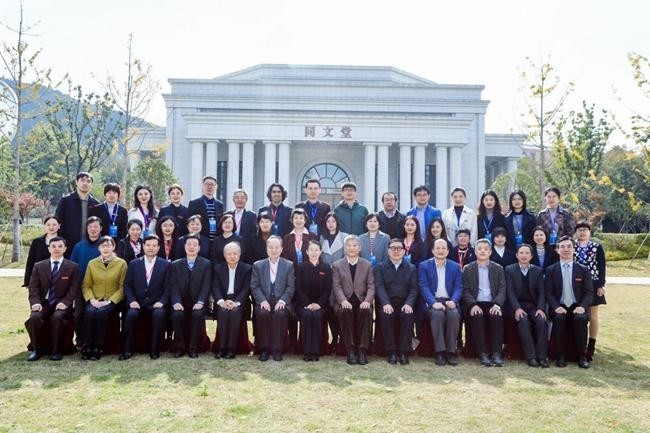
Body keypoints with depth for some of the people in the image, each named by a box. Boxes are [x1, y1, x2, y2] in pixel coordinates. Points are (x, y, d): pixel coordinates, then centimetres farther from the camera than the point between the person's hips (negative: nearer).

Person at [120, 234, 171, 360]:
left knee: (159, 314, -33)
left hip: (156, 304, -1)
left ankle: (154, 349, -17)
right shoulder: (133, 264, 11)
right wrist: (132, 300, -8)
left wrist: (161, 301, -12)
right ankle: (127, 349, -13)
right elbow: (127, 285, 8)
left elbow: (168, 287, 3)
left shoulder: (165, 265, 7)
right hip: (137, 303, 1)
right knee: (131, 314, -30)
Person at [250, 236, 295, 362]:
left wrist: (282, 301, -14)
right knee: (262, 313, -32)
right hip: (264, 302, 1)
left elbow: (290, 287, 3)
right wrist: (262, 301, -13)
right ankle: (264, 349, -18)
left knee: (280, 313, -33)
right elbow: (254, 287, 4)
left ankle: (277, 350, -21)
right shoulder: (257, 265, 12)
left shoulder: (289, 265, 10)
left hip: (281, 302, -1)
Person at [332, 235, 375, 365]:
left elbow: (371, 286, 5)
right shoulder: (337, 265, 12)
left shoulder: (367, 265, 14)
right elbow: (336, 286, 1)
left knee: (366, 312, -32)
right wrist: (343, 300, -19)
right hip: (345, 302, 0)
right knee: (345, 311, -34)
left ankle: (362, 350, -27)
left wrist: (367, 301, -14)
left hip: (362, 301, 1)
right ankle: (350, 350, -28)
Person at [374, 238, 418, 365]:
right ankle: (391, 352, -22)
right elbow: (379, 287, -4)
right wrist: (386, 303, -22)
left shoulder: (411, 268, 14)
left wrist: (408, 304, -17)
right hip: (387, 304, -1)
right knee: (385, 315, -32)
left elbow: (413, 289, 3)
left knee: (408, 316, -31)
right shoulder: (380, 267, 11)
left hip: (404, 304, 1)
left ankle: (404, 352, -21)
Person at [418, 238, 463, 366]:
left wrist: (453, 301, -15)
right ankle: (440, 352, -26)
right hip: (432, 302, -1)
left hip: (450, 301, 2)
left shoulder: (455, 267, 13)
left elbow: (458, 287, 5)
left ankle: (451, 352, -21)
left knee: (454, 314, -31)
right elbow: (424, 287, -4)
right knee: (438, 314, -33)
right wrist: (434, 303, -20)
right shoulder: (424, 266, 6)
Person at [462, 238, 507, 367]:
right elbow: (465, 290, 2)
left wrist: (497, 304, -16)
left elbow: (502, 289, 4)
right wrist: (473, 304, -17)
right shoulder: (467, 269, 11)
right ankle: (482, 354, -27)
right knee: (477, 317, -32)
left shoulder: (498, 269, 14)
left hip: (492, 304, 1)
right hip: (475, 304, -1)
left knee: (497, 316, -31)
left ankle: (496, 354, -27)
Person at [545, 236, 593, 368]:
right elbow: (548, 292, 2)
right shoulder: (551, 270, 8)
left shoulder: (583, 270, 9)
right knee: (559, 318, -32)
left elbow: (589, 292, 4)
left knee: (580, 318, -31)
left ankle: (582, 356, -17)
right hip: (559, 307, 0)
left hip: (577, 307, 1)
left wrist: (582, 306, -15)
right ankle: (561, 355, -19)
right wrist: (556, 307, -16)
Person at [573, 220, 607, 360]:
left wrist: (601, 285, -8)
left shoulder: (597, 247, 0)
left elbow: (602, 267, -2)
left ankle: (591, 346, 12)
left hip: (592, 284, -1)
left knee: (592, 315, 5)